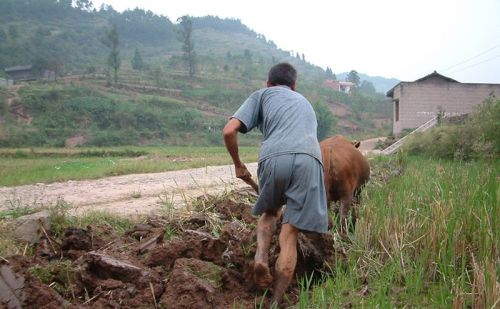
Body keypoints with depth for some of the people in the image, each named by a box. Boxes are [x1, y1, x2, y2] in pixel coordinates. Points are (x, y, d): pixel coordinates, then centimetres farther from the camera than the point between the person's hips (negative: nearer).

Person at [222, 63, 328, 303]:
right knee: (289, 236, 6)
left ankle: (261, 256, 3)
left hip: (274, 157, -1)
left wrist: (238, 165, 26)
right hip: (309, 159, 2)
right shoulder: (304, 102, 39)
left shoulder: (262, 95, 27)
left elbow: (229, 131, 13)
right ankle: (276, 301, 4)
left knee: (270, 211, 26)